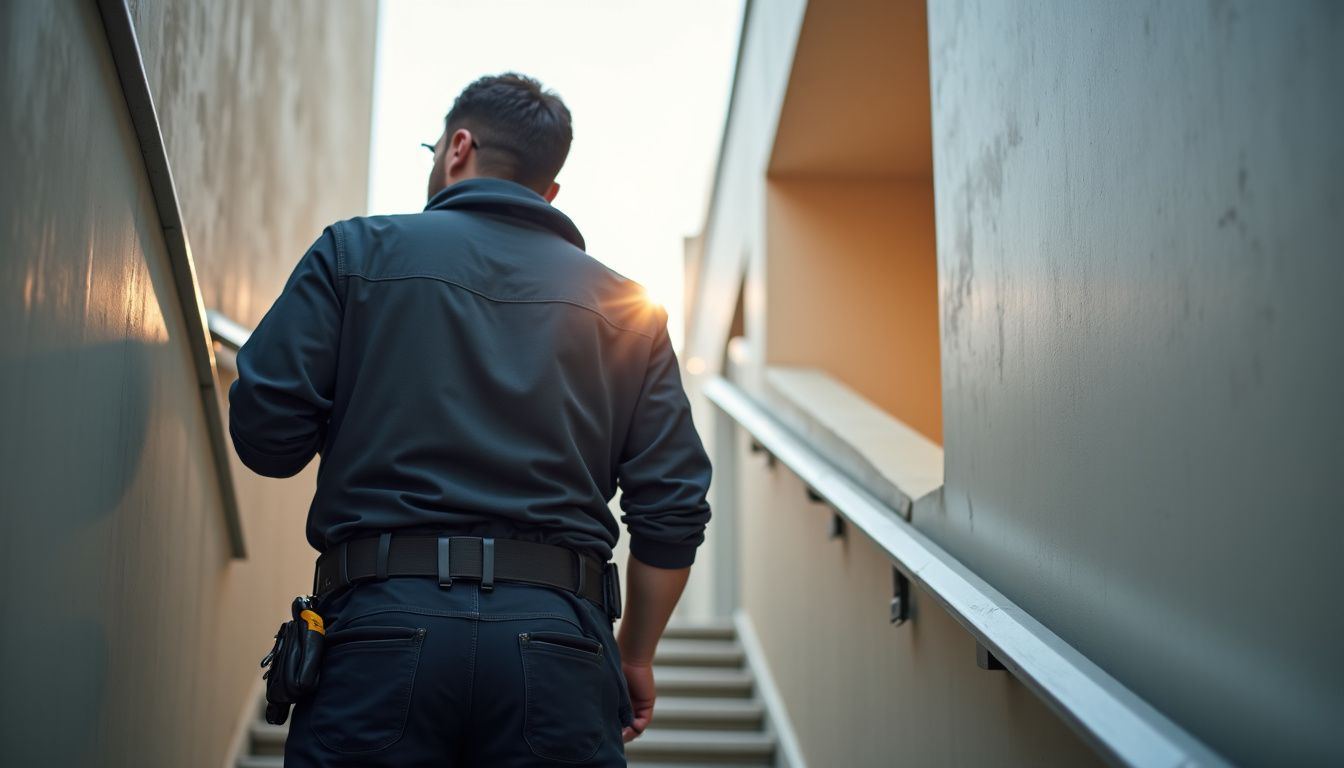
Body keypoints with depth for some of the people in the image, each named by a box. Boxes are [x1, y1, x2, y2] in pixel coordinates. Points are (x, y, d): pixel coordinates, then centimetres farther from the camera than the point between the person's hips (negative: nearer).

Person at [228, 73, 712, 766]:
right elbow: (673, 507, 7)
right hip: (556, 643, 2)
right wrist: (635, 657, 19)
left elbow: (264, 433, 2)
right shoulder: (623, 304, 13)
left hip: (384, 618, -1)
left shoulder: (356, 251, 9)